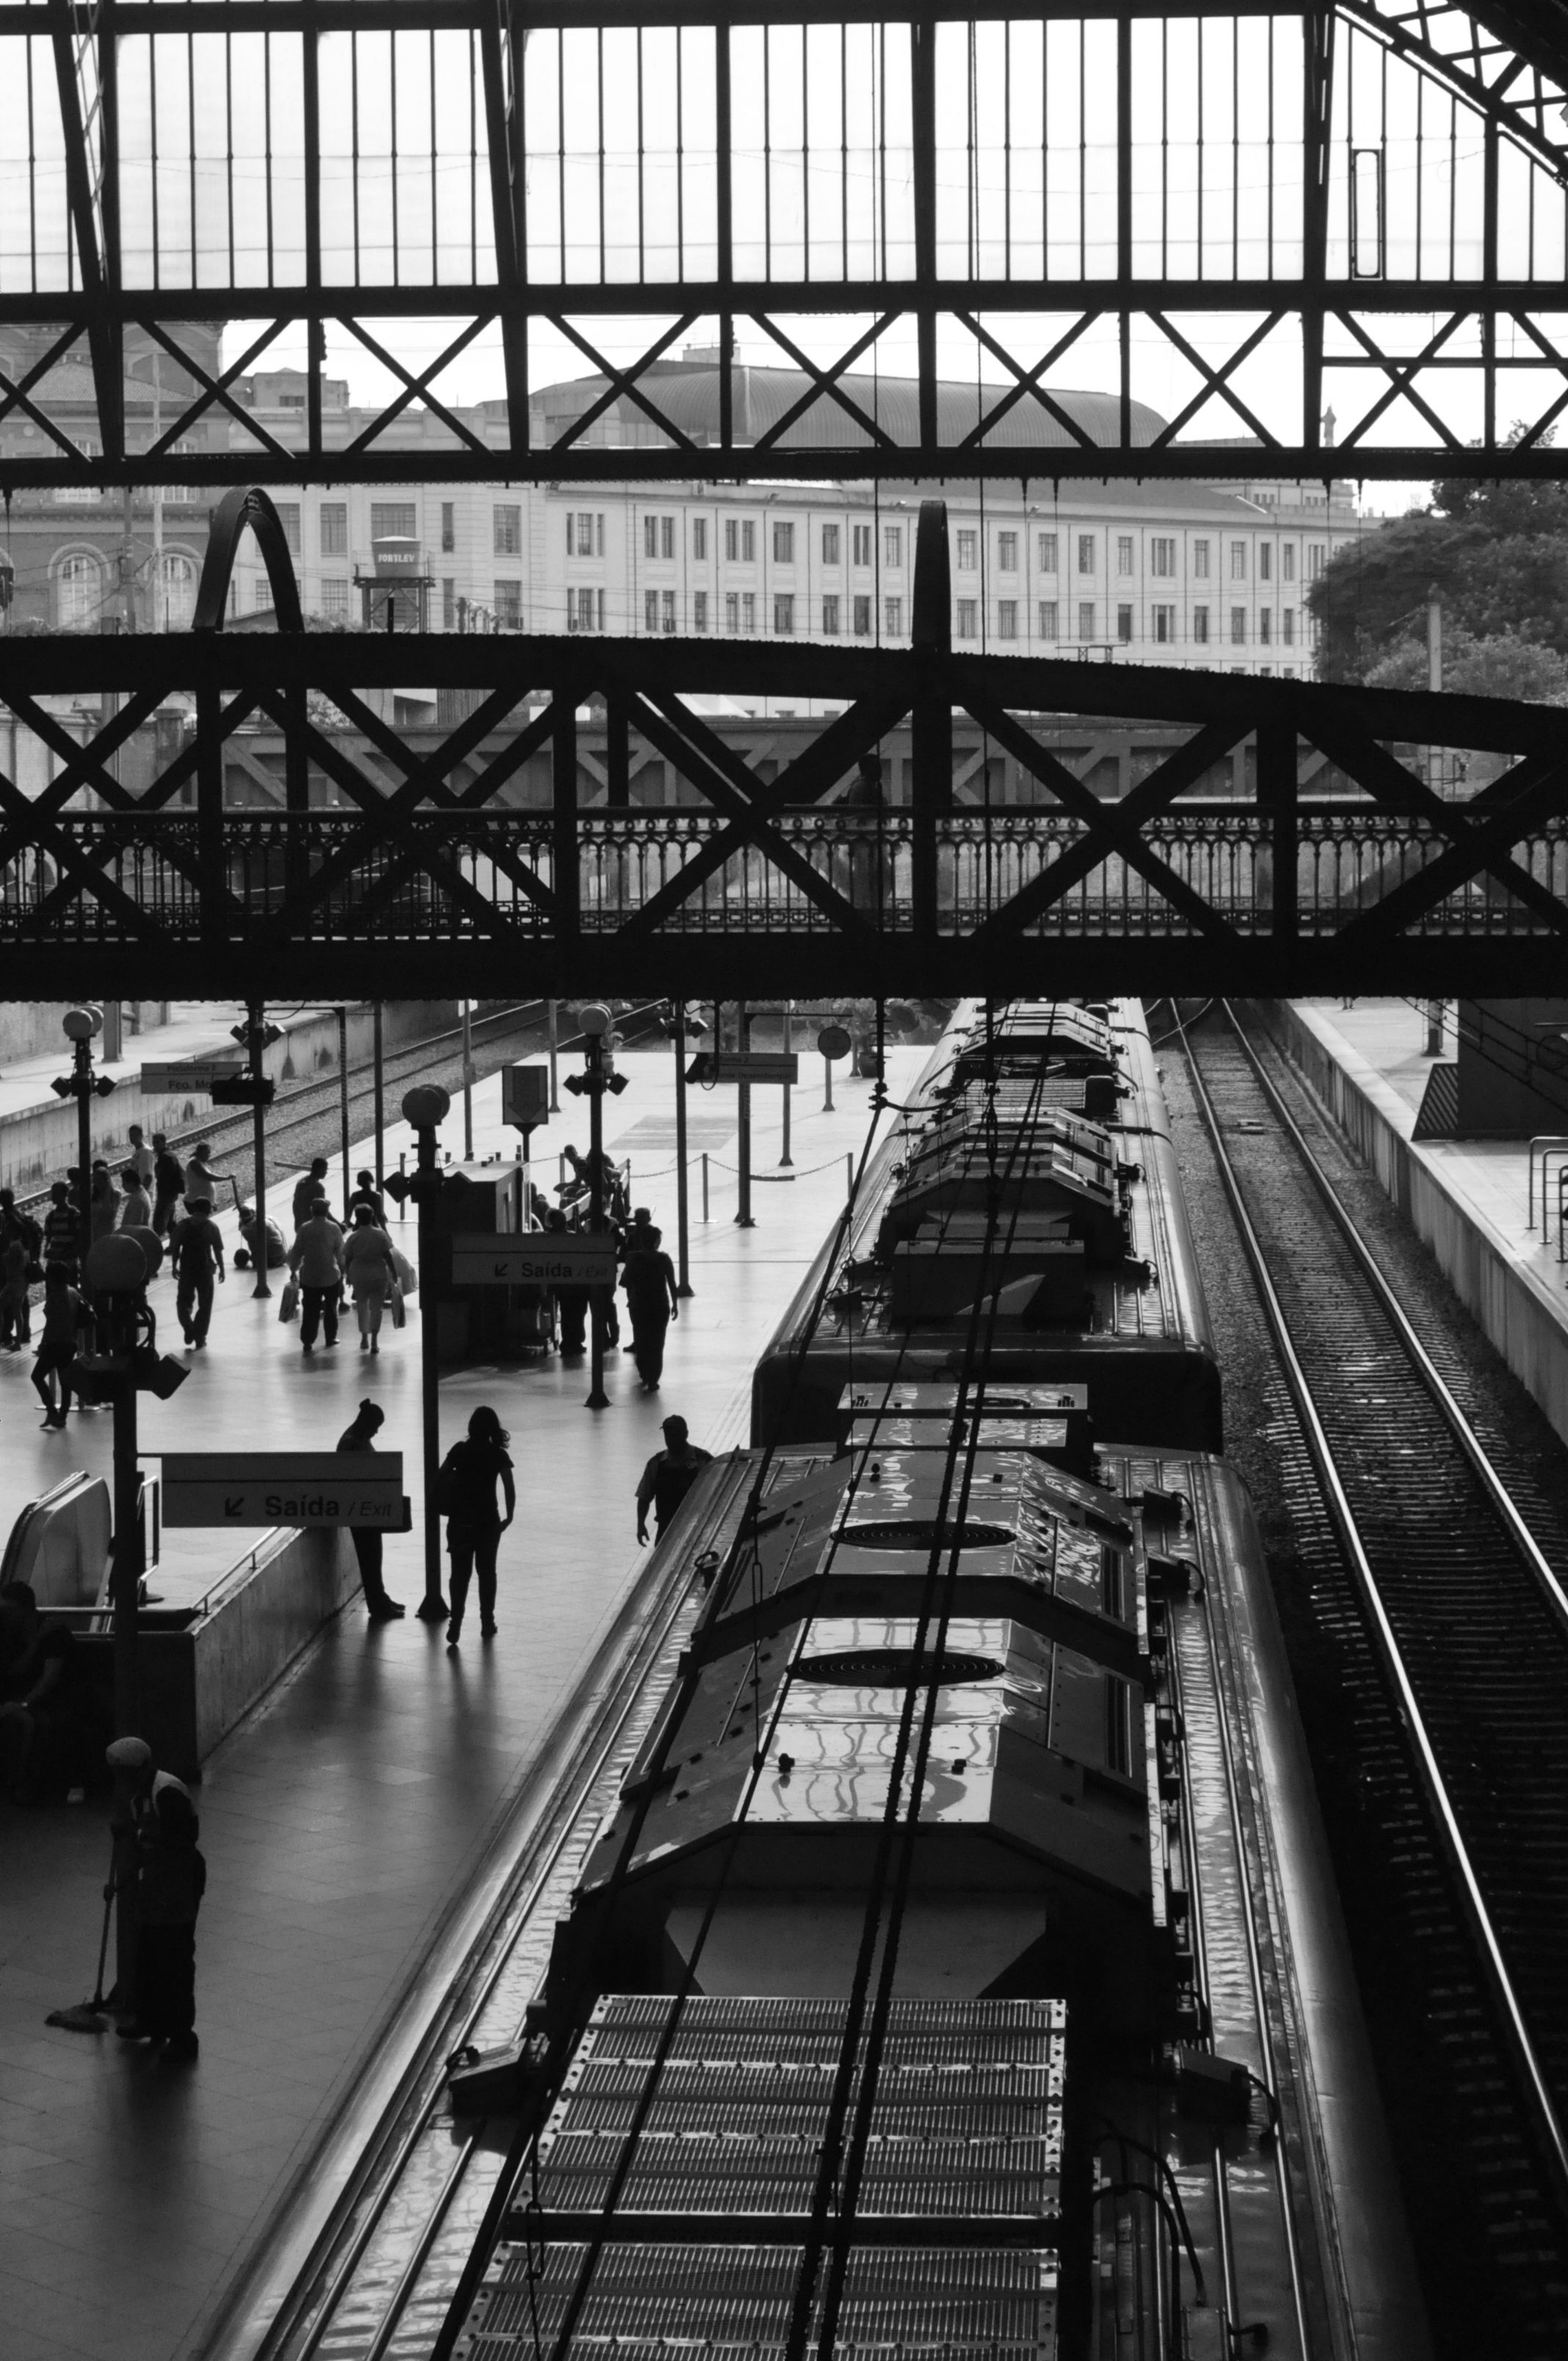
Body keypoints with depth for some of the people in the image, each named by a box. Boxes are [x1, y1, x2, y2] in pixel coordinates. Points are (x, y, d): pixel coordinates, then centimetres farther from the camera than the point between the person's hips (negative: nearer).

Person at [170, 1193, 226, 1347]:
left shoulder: (182, 1226, 0)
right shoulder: (211, 1227, -5)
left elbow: (174, 1248, 1)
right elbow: (218, 1250, -6)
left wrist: (175, 1266, 11)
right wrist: (222, 1269, 3)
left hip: (186, 1269, 1)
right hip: (205, 1269, -1)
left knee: (184, 1300, 17)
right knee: (205, 1305, 10)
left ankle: (189, 1328, -3)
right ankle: (200, 1337, 8)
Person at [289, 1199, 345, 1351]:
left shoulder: (305, 1228, -7)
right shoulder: (334, 1228, -8)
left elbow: (297, 1252, -3)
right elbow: (340, 1252, -5)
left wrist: (294, 1269, 10)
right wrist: (342, 1270, 6)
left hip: (309, 1277, 0)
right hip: (331, 1276, 0)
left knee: (310, 1310, 4)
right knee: (330, 1308, 18)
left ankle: (307, 1342, -1)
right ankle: (330, 1337, 26)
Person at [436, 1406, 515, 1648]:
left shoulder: (460, 1450, -2)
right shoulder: (498, 1455, -7)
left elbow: (439, 1480, -5)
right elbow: (510, 1489, -10)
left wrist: (447, 1506, 3)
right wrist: (509, 1516, -1)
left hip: (460, 1521, 1)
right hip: (488, 1521, -1)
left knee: (460, 1574, 5)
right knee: (486, 1572, 14)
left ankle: (455, 1625, -8)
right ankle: (487, 1624, 20)